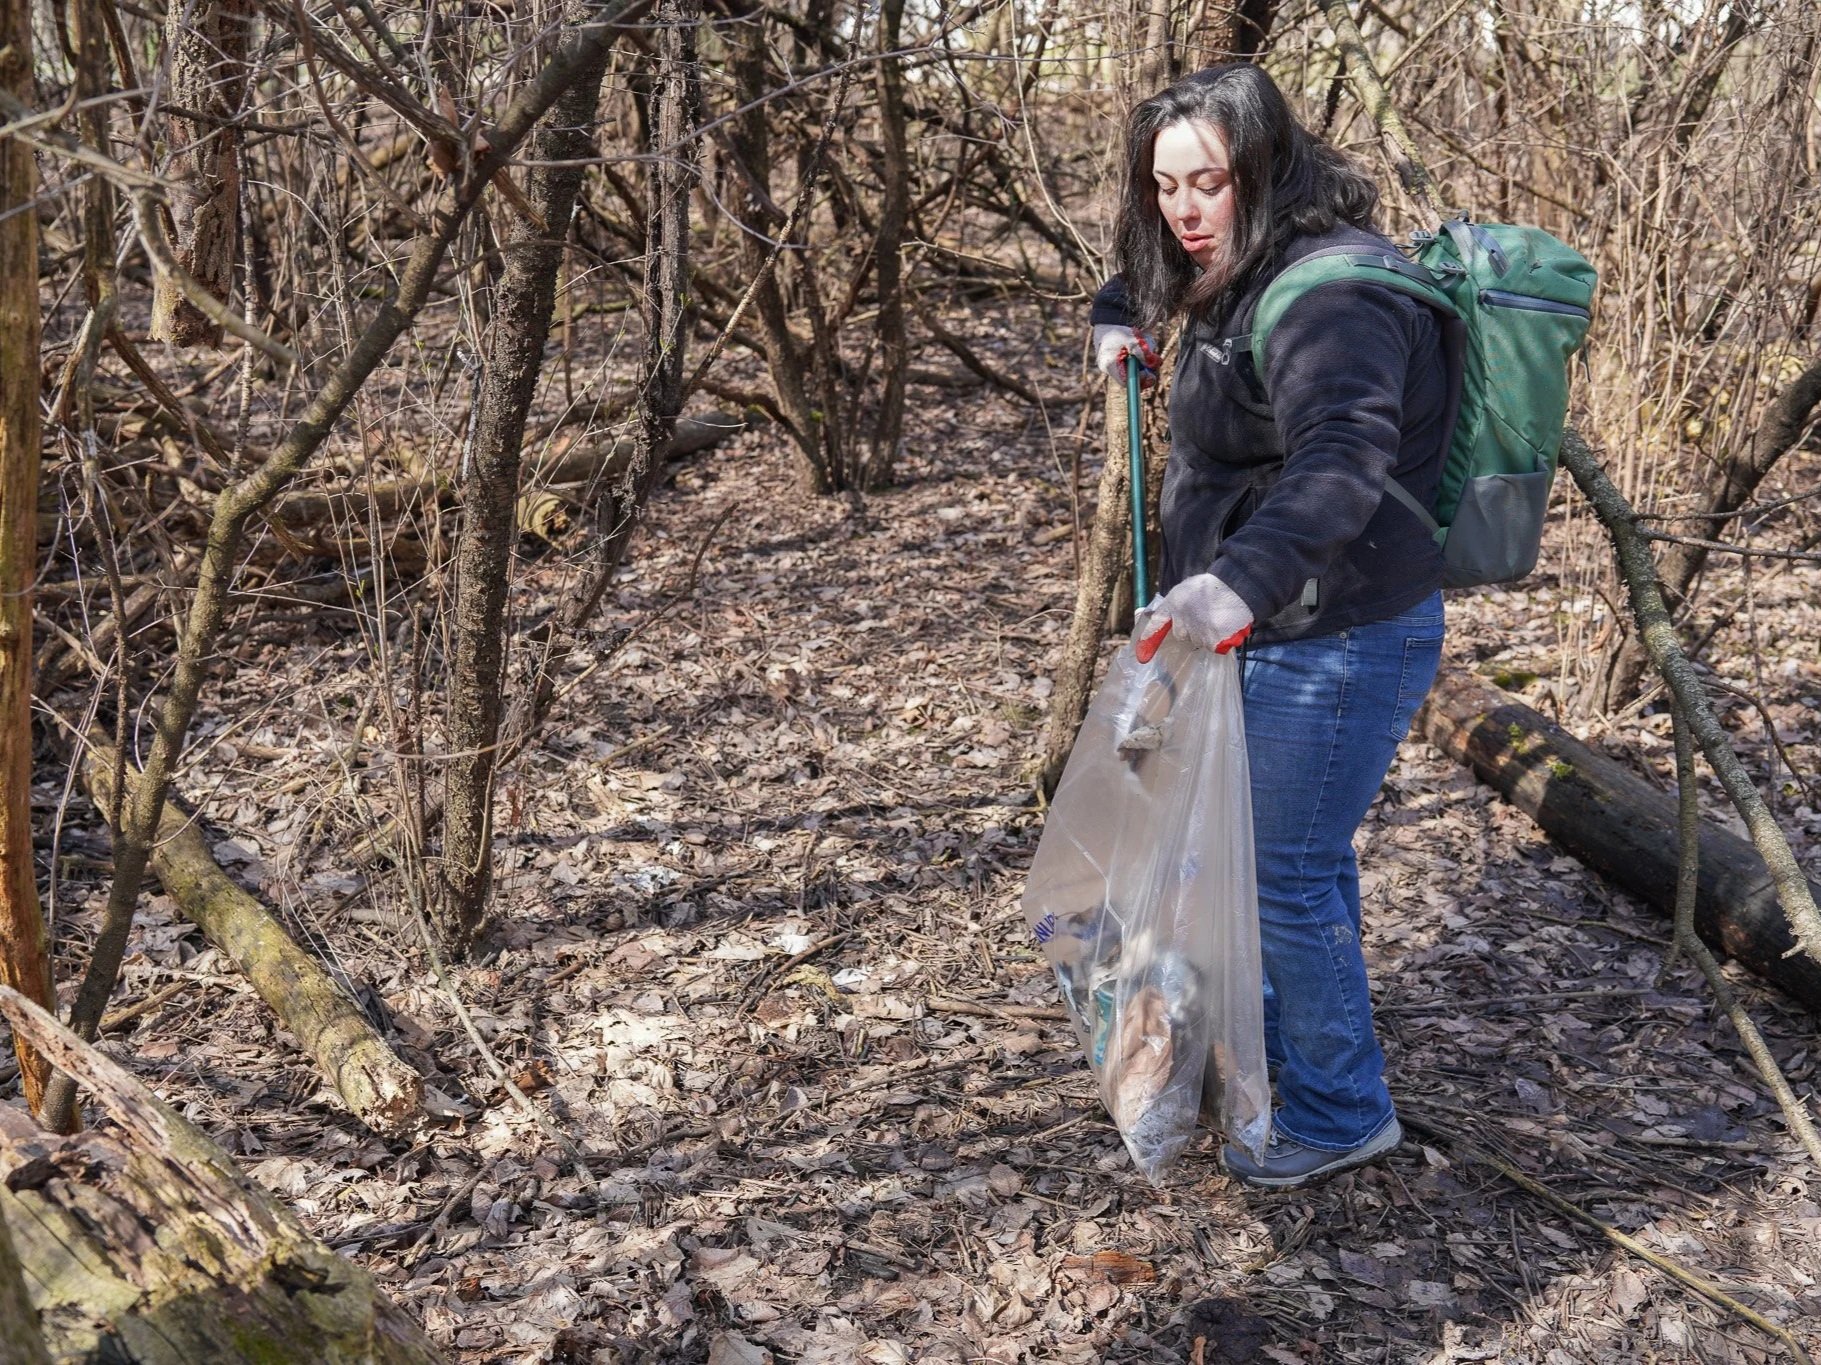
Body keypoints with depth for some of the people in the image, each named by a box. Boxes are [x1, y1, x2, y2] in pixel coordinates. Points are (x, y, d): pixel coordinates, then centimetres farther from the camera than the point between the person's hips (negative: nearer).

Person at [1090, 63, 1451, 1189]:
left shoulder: (1331, 297, -24)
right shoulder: (1243, 272, 8)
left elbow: (1340, 459, -42)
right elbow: (1158, 267, 33)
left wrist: (1244, 579, -56)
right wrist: (1122, 316, 14)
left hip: (1340, 640, -10)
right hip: (1279, 626, 10)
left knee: (1289, 870, 0)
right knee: (1301, 854, 24)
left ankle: (1342, 1110, 18)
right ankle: (1277, 1038, 43)